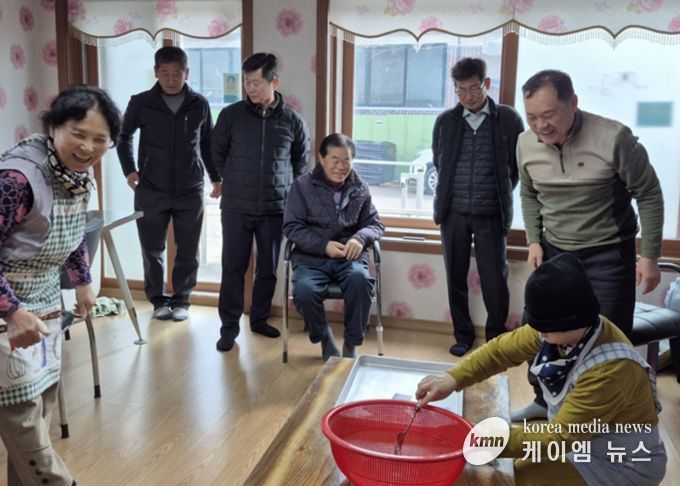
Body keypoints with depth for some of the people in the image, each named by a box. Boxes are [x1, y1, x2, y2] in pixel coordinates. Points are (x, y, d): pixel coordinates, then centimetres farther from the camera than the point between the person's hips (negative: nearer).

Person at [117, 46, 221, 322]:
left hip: (190, 192, 1)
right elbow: (124, 137, 13)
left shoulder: (200, 105, 1)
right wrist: (129, 169, 4)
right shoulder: (141, 103, -2)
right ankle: (158, 300, 23)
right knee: (152, 250, 7)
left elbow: (208, 143, 13)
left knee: (188, 251, 6)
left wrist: (216, 177, 11)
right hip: (150, 192, 0)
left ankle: (181, 300, 21)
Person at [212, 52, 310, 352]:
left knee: (268, 268, 10)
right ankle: (229, 326, 14)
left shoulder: (293, 121, -1)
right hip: (236, 207, -1)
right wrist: (236, 181, 11)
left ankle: (259, 319, 28)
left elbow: (302, 159, 14)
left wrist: (286, 186, 9)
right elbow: (218, 153, 11)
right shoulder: (231, 115, -3)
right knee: (233, 268, 2)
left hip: (276, 208, 1)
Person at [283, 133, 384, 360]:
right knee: (304, 290, -32)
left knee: (361, 280, -34)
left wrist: (360, 238, -12)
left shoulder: (359, 188, 12)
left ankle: (351, 344, -13)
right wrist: (324, 246, -14)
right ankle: (325, 340, -2)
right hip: (311, 257, -1)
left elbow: (375, 224, 13)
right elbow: (292, 227, 1)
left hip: (350, 257, 1)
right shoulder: (302, 185, 5)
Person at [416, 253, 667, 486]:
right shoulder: (561, 329, -15)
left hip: (622, 463, -7)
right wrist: (452, 379, -22)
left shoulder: (611, 369, -35)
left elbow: (560, 436, -31)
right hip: (580, 440, 7)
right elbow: (503, 348, -7)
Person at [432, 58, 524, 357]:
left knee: (495, 281, 2)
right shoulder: (445, 121, 4)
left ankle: (497, 338, 21)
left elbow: (519, 166, 6)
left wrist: (500, 195, 9)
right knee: (456, 278, 10)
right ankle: (463, 335, 25)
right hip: (454, 212, 2)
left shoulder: (508, 119, -1)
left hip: (491, 214, -2)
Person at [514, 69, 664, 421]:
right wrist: (534, 240, 0)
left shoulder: (613, 138, -21)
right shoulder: (526, 144, -6)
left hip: (607, 253, -5)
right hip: (553, 251, 5)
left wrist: (649, 256, -10)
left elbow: (649, 195, -10)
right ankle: (544, 400, 33)